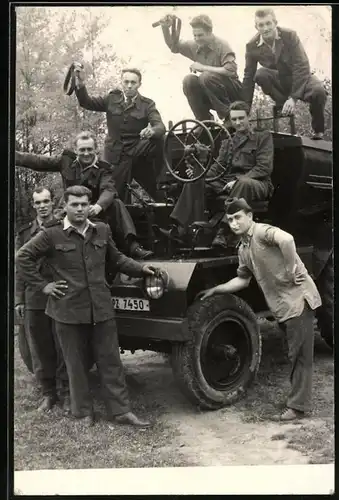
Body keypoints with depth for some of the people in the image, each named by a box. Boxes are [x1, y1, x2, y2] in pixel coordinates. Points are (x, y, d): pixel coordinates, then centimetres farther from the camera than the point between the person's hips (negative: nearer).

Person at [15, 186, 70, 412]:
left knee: (63, 349, 5)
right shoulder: (24, 233, 8)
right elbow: (19, 268, 10)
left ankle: (66, 393, 17)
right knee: (40, 351, 10)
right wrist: (19, 299, 5)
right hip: (34, 301, 3)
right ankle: (48, 393, 23)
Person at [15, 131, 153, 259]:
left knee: (117, 204, -28)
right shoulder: (66, 160, 1)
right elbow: (38, 161, 7)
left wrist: (99, 206, -46)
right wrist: (15, 156, 2)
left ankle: (132, 245, -36)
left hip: (94, 211, -2)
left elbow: (109, 190, -24)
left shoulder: (103, 168, -7)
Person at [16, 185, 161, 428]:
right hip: (69, 310, -3)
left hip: (101, 308, 3)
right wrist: (43, 285, -3)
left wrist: (140, 268, 9)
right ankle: (84, 412, 24)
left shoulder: (102, 230, 5)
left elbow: (116, 258, 19)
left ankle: (121, 410, 17)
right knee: (77, 364, 10)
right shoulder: (51, 235, -6)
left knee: (111, 361, 8)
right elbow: (23, 257, 1)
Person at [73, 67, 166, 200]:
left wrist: (152, 131, -42)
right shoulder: (112, 98, 5)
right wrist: (80, 85, -16)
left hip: (138, 156, -1)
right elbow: (87, 103, 4)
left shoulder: (147, 104, -3)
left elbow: (160, 126, -17)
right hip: (115, 157, 1)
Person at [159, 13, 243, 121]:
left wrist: (203, 68, -24)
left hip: (232, 92, -6)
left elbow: (231, 70, -29)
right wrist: (165, 28, -6)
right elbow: (173, 45, 13)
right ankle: (205, 120, -10)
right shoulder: (195, 46, 2)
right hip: (210, 95, 6)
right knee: (189, 80, -18)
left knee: (206, 76, -31)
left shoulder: (222, 45, -16)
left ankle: (229, 114, -16)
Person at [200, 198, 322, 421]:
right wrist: (216, 290, 16)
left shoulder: (262, 231, -14)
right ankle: (298, 400, 27)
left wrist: (292, 270, -26)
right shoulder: (243, 249, 13)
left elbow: (286, 239, -34)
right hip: (282, 304, 9)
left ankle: (298, 406, 5)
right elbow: (243, 279, 20)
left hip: (298, 297, -9)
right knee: (296, 354, 17)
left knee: (300, 354, -1)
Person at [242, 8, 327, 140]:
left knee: (318, 92, -34)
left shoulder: (290, 36, -21)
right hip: (279, 80, 2)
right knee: (260, 74, -30)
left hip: (300, 76, -2)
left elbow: (302, 67, -26)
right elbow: (248, 77, -10)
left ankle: (319, 131, -7)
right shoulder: (252, 46, -14)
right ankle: (282, 105, -8)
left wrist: (293, 98, -37)